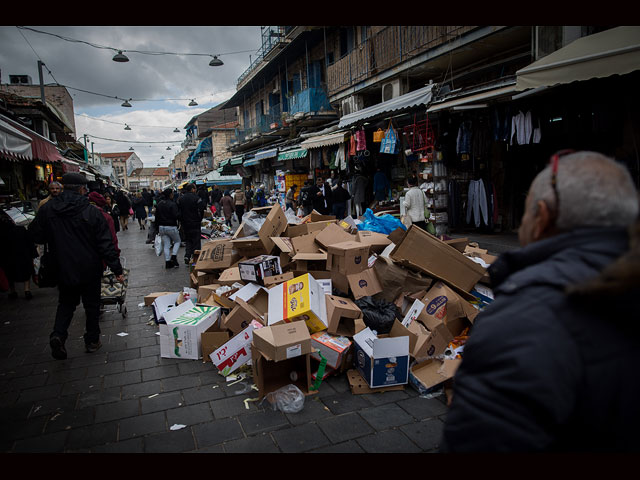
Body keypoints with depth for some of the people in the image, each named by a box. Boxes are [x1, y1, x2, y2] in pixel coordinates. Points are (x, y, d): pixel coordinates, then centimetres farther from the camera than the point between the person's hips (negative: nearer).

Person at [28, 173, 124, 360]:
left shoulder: (47, 209, -7)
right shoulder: (92, 212, -15)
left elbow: (37, 236, 5)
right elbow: (106, 245, -15)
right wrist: (117, 270, -10)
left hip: (64, 269, 2)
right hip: (90, 270, -2)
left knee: (66, 303, 20)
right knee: (92, 304, 14)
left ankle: (58, 334, -1)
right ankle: (92, 341, 23)